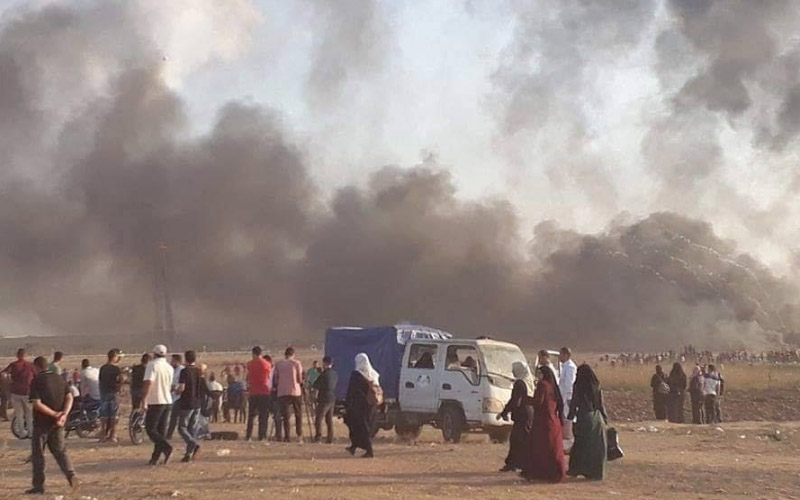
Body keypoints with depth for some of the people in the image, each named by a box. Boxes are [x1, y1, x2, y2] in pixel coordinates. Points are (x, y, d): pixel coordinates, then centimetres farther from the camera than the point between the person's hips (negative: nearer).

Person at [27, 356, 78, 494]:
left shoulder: (36, 381, -12)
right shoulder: (59, 379, 7)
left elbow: (36, 404, -20)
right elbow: (69, 398, 0)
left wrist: (55, 414, -16)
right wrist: (64, 414, -9)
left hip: (42, 423, -5)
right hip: (58, 424, 5)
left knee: (37, 454, 6)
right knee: (60, 451, 14)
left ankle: (39, 486, 9)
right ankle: (71, 475, -6)